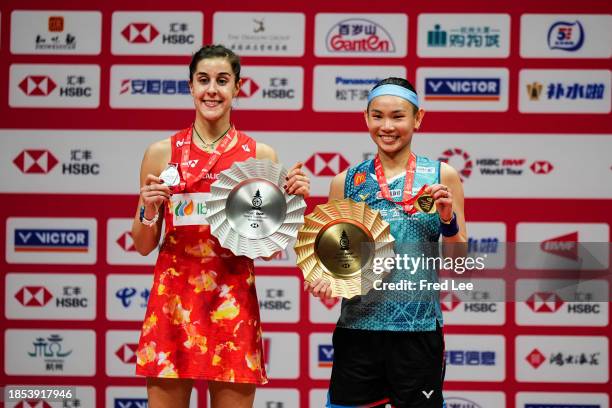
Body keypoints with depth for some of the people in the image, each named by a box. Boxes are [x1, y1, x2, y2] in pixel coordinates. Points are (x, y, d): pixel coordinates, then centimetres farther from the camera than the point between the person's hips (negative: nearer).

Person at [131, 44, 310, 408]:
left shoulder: (261, 156, 5)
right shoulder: (162, 153, 4)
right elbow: (144, 246, 9)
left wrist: (294, 200, -6)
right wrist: (149, 210, -10)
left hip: (232, 300, 0)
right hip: (174, 298, 0)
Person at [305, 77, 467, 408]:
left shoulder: (442, 176, 2)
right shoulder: (346, 182, 5)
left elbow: (460, 263, 4)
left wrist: (447, 218, -12)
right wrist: (323, 278, -8)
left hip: (418, 331, -1)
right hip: (357, 328, 1)